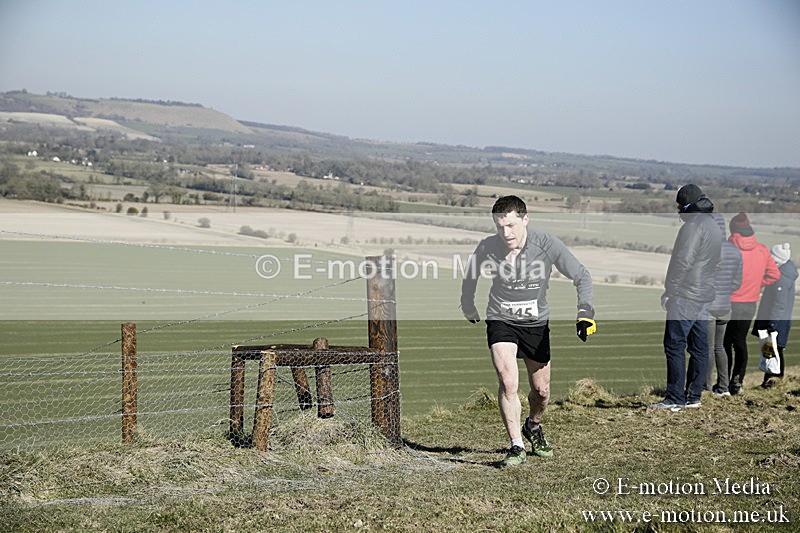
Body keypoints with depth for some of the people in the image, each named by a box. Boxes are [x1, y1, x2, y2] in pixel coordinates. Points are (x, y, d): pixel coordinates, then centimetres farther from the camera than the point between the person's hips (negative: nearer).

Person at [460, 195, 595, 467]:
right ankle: (516, 447, -14)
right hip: (500, 321, -1)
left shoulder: (547, 244, -19)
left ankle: (533, 426, 43)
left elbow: (582, 276, -10)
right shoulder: (487, 247, -16)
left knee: (541, 391, 11)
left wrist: (585, 314, -22)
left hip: (536, 323, 1)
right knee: (508, 382, -21)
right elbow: (470, 275, 7)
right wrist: (468, 307, 20)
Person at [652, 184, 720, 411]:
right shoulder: (713, 226, 17)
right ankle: (694, 396, 14)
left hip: (685, 296, -10)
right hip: (706, 296, 10)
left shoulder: (693, 226, -14)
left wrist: (669, 290, -15)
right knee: (699, 347, 10)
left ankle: (675, 398, -10)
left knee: (675, 345, -8)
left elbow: (684, 262, -20)